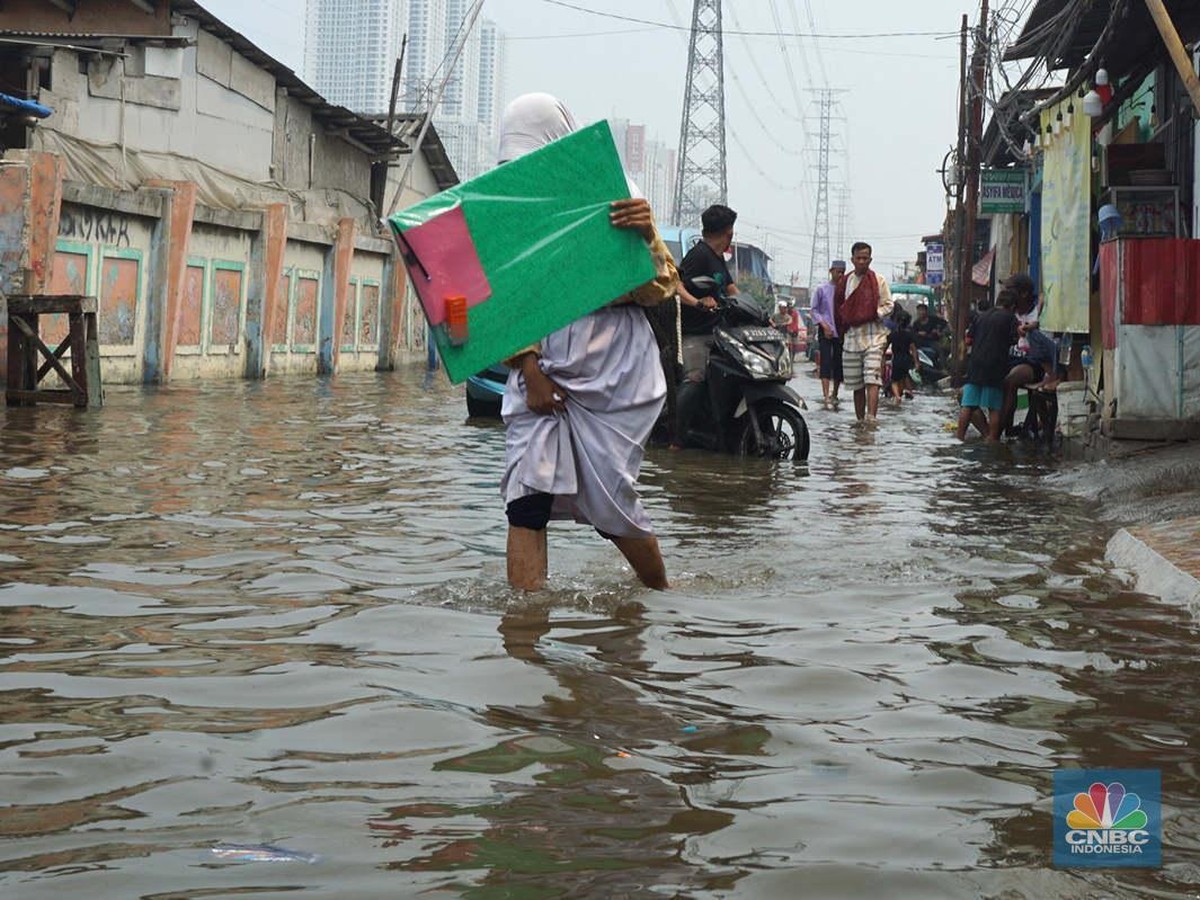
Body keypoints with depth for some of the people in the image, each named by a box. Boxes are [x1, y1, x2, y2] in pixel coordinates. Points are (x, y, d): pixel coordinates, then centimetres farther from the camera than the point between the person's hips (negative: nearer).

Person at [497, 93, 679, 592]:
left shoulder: (614, 198, -2)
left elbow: (658, 291, -4)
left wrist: (647, 240, -25)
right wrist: (529, 368, -9)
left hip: (611, 374, -3)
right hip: (539, 372, 3)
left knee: (610, 503, 3)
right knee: (525, 500, -11)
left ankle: (662, 594, 29)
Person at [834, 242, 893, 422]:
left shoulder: (878, 280, 2)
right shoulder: (845, 282, 12)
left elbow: (888, 305, 2)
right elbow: (838, 309, 17)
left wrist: (874, 315, -14)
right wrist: (842, 328, 7)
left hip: (874, 338, -4)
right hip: (851, 338, 4)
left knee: (872, 380, -17)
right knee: (856, 385, 9)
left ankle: (871, 417, -28)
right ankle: (860, 420, 17)